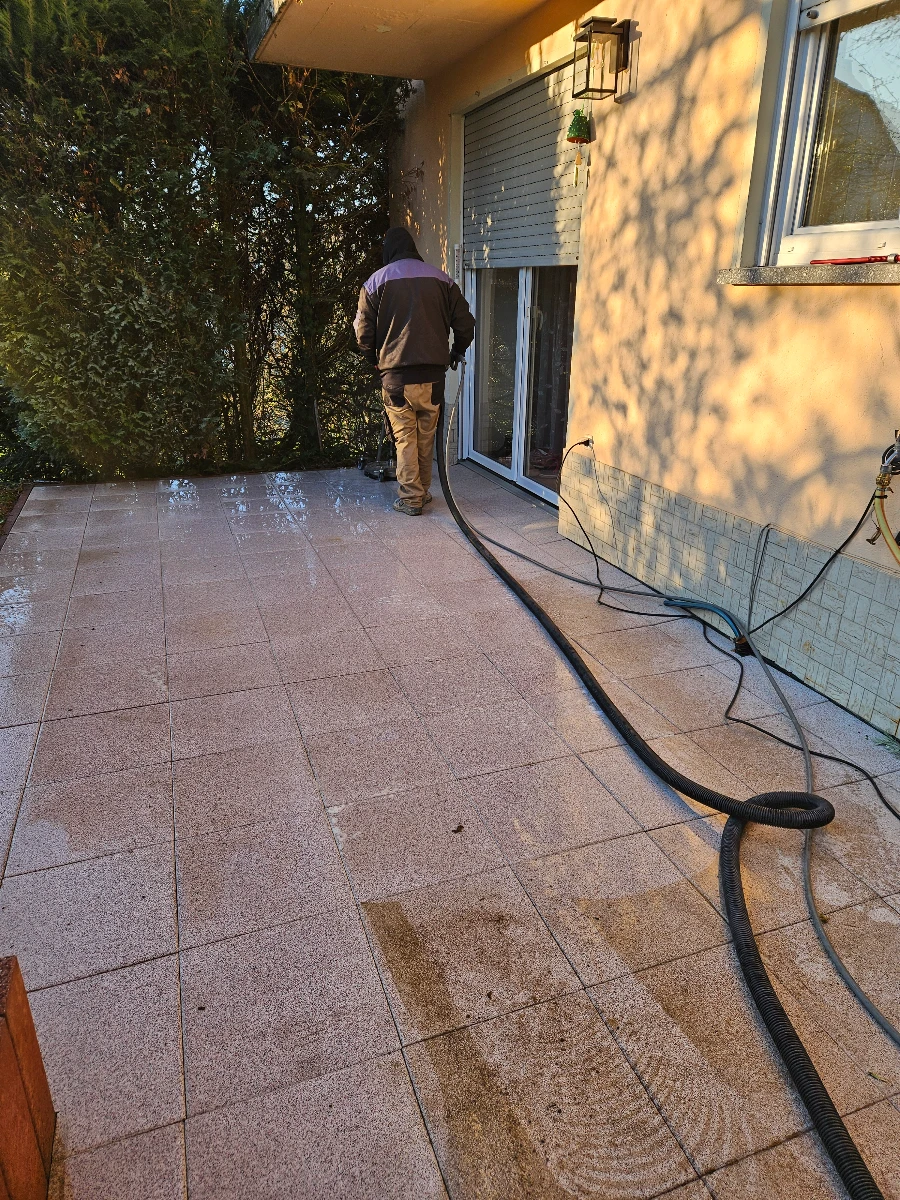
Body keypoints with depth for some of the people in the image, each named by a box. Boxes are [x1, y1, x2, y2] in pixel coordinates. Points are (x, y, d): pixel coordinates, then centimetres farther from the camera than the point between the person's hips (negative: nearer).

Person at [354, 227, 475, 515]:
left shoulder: (376, 282, 2)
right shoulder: (441, 280, 7)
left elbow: (364, 333, 1)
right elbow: (465, 324, 6)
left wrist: (376, 360, 19)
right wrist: (456, 352, 24)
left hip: (396, 374, -2)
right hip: (433, 373, 2)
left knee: (405, 438, 6)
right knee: (427, 435, 15)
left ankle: (411, 499, 8)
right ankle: (423, 490, 26)